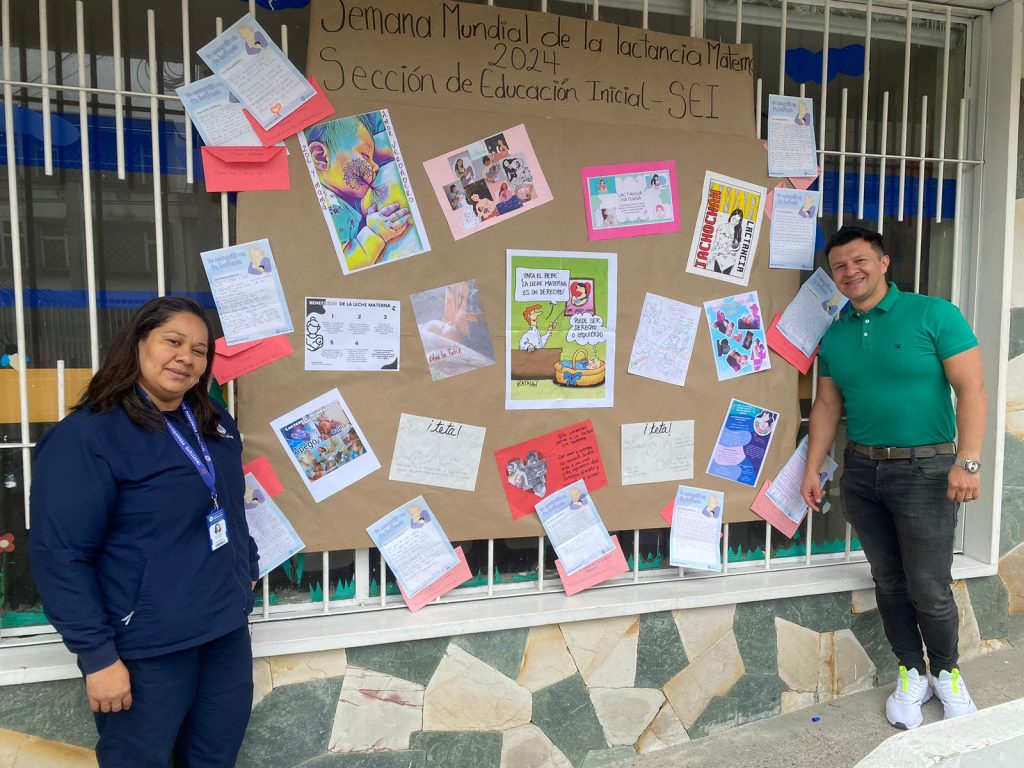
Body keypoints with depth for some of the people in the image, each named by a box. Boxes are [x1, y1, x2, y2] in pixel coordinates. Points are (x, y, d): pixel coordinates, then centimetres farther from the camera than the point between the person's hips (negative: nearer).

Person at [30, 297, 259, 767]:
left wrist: (248, 565, 19)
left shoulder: (214, 423, 6)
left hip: (228, 628, 7)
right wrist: (97, 654, -19)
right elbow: (59, 556, -19)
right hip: (146, 647, -6)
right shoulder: (86, 435, -17)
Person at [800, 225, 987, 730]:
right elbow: (827, 406, 12)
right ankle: (911, 674, 30)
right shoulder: (834, 336, 7)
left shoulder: (934, 315, -7)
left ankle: (946, 674, 27)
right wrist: (812, 469, 8)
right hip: (860, 472, 4)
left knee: (929, 589, 0)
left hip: (925, 471, -4)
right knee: (889, 582, 12)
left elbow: (972, 391, -11)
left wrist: (967, 461, -19)